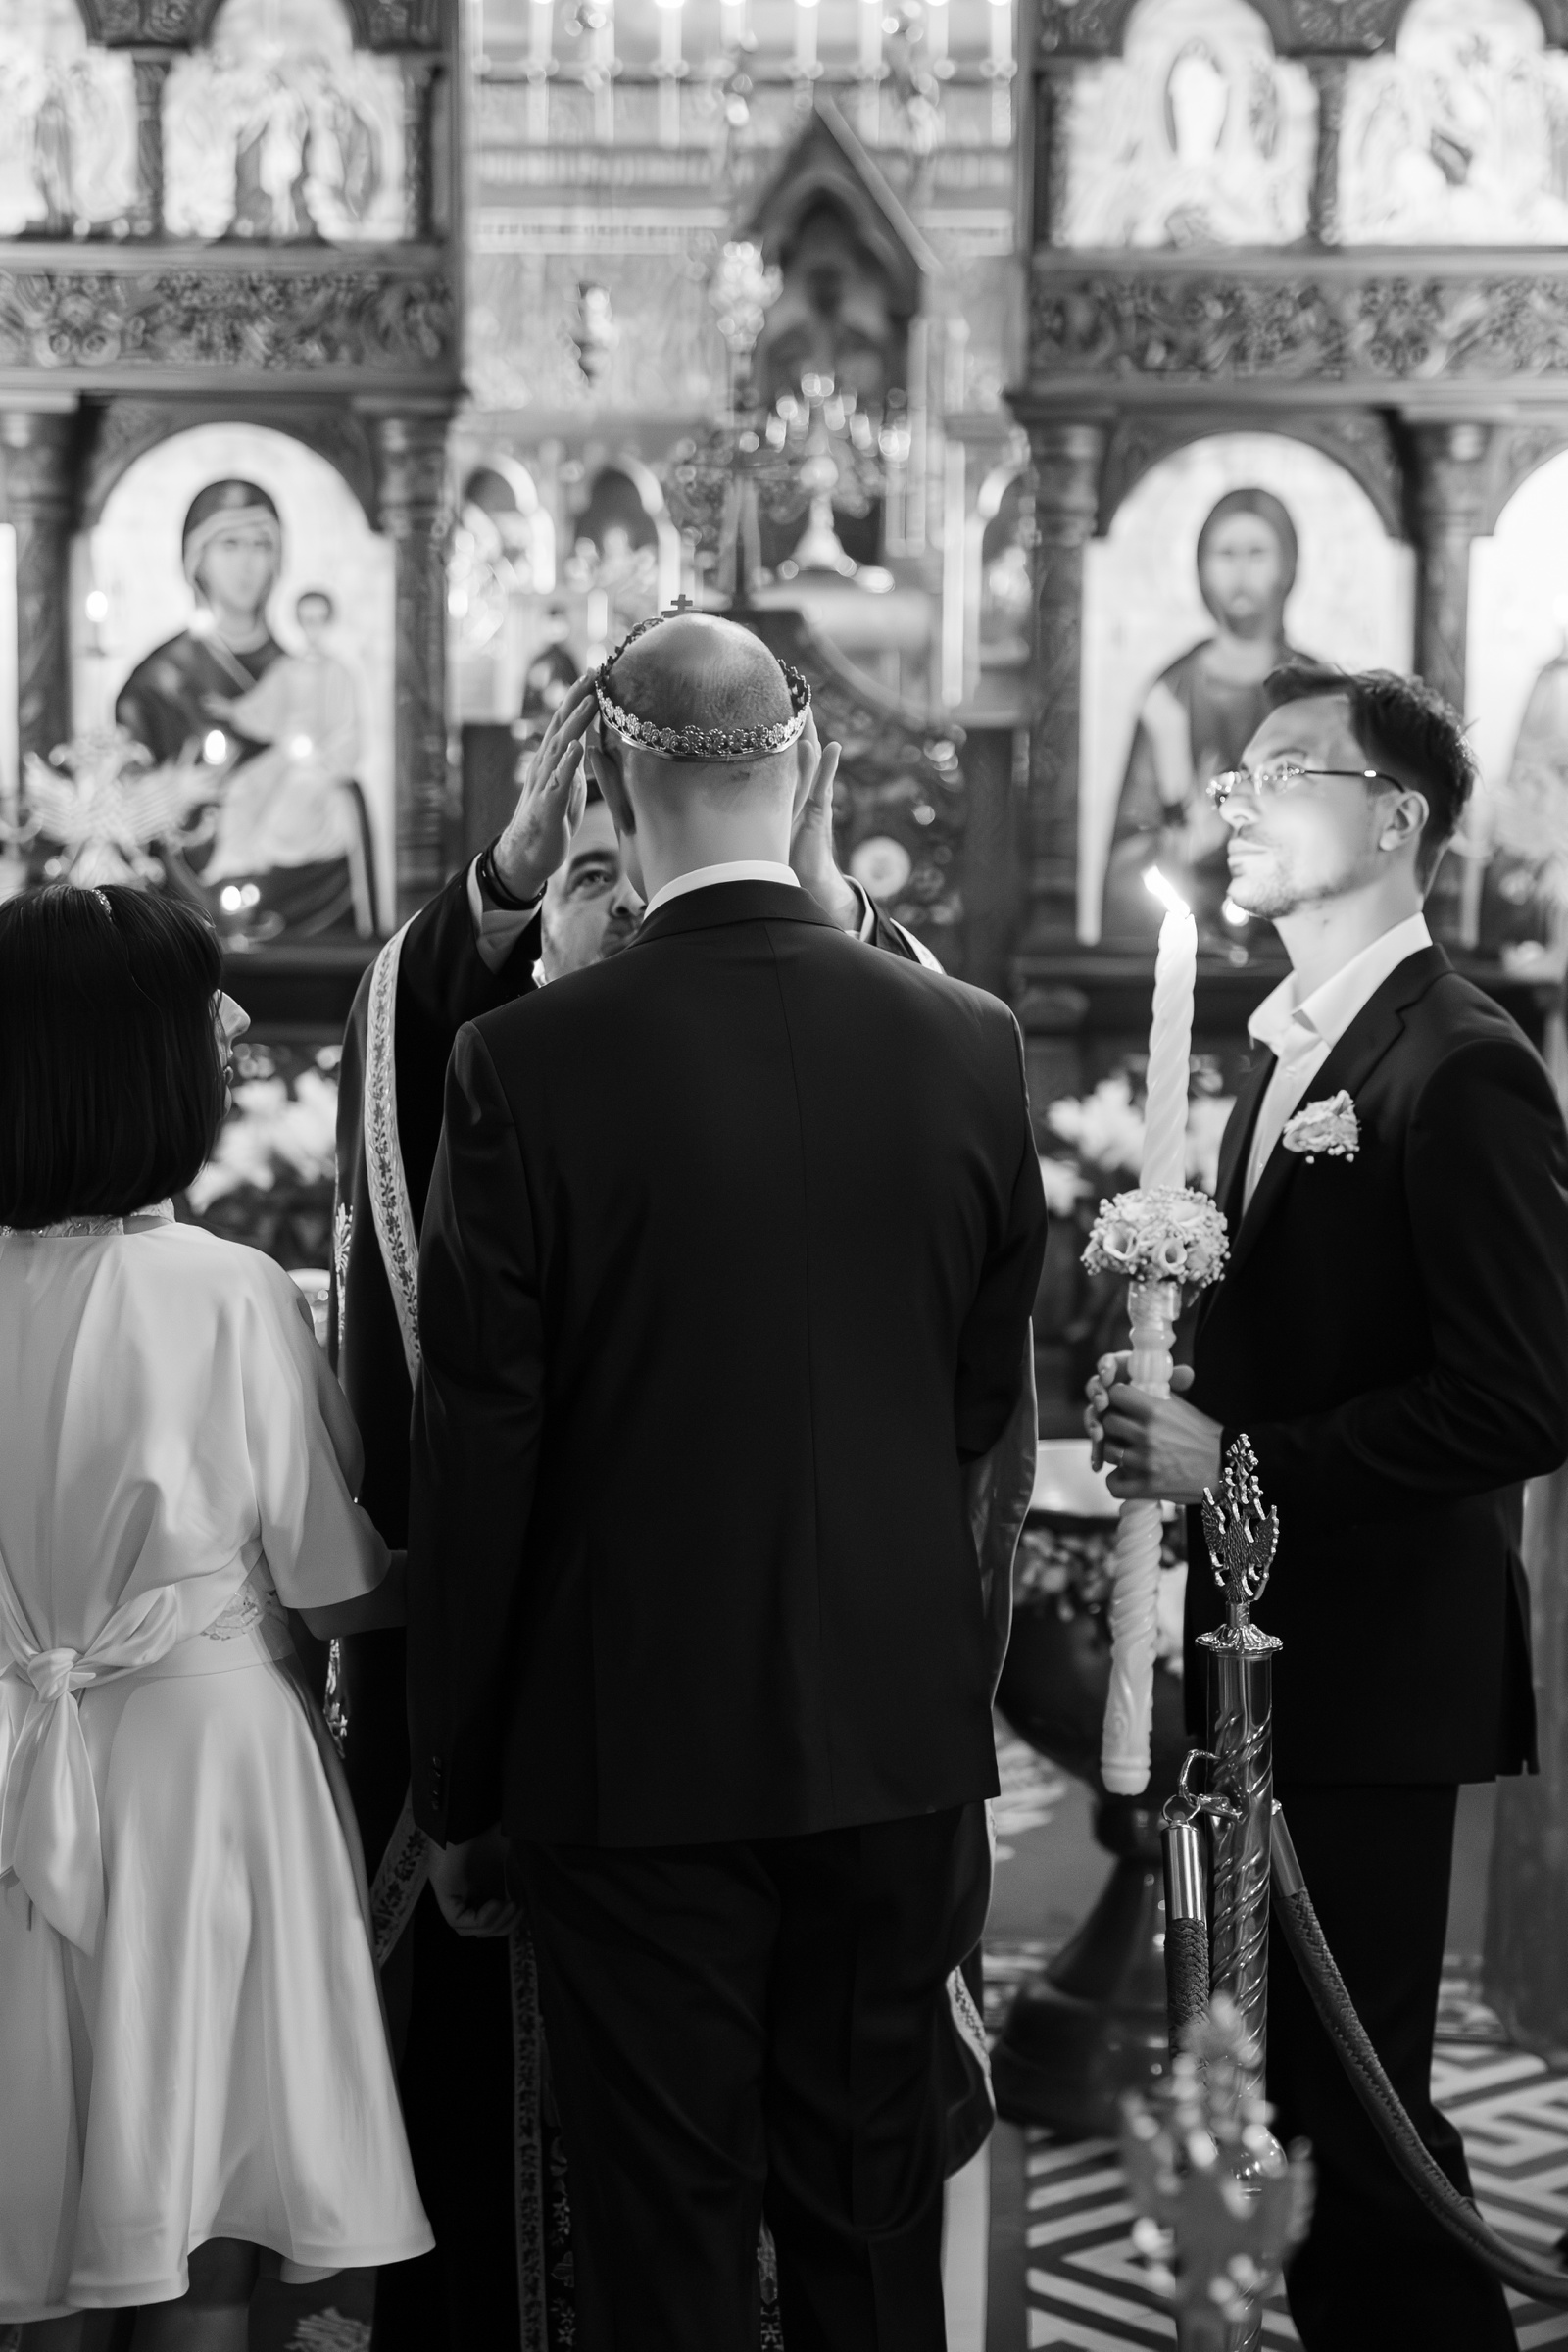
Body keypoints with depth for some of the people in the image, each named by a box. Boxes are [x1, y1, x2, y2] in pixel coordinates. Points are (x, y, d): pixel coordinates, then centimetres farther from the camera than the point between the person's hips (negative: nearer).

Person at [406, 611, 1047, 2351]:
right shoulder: (968, 1043, -4)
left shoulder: (523, 1065, -13)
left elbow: (473, 1452, -9)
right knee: (876, 2207, 17)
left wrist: (455, 1785, 1)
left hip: (631, 1744, -3)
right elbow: (987, 1401, 6)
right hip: (894, 1727, 3)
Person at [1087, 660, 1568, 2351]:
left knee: (1352, 2081, -4)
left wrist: (1242, 1462, -21)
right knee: (1316, 2072, 17)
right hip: (1273, 1636, 9)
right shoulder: (1289, 1048, 12)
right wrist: (1179, 1402, 1)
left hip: (1379, 1652, -9)